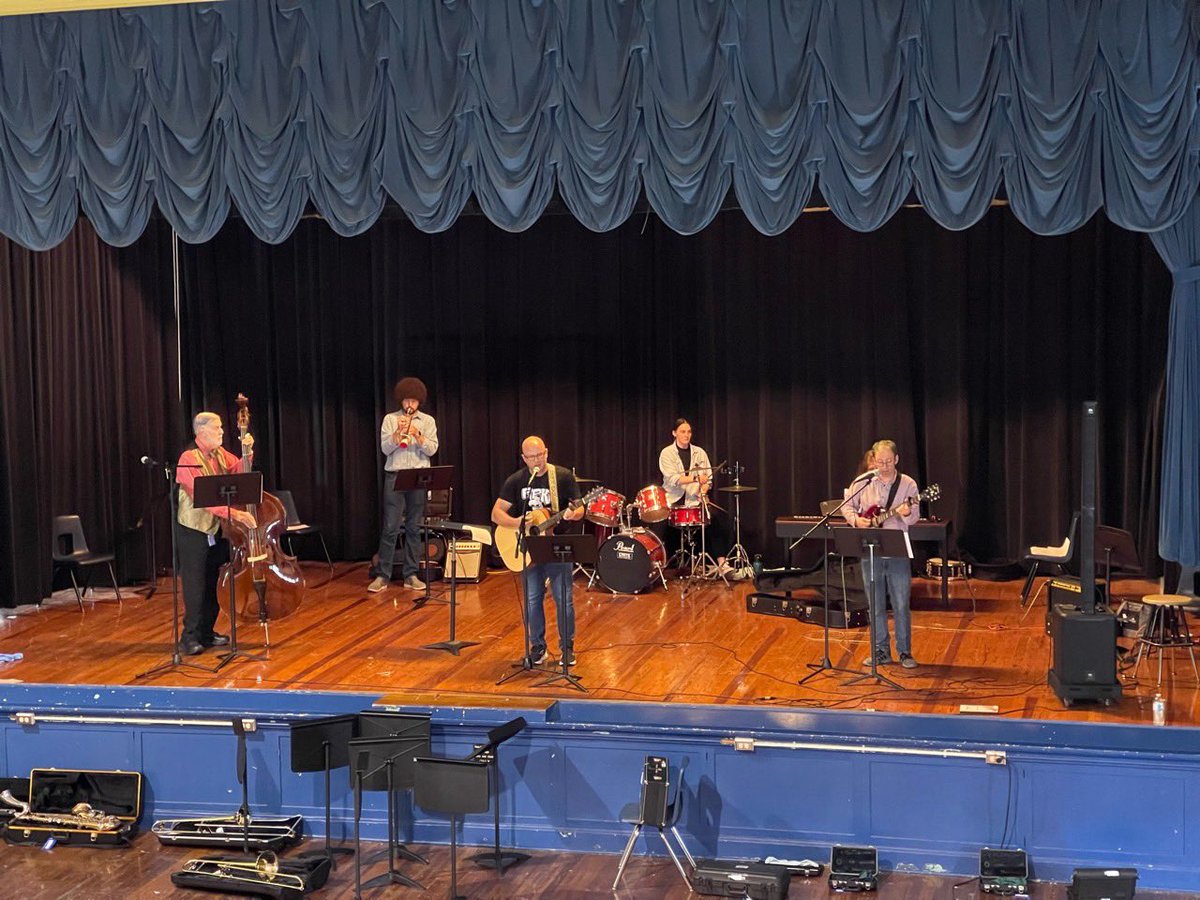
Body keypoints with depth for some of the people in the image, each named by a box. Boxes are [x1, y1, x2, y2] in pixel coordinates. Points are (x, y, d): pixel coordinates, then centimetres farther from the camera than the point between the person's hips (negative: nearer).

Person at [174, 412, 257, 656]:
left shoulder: (220, 454, 7)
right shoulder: (189, 459, -19)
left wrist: (247, 451, -6)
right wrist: (235, 513, -34)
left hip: (217, 530, 8)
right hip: (193, 531, -8)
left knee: (214, 584, 12)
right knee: (195, 586, -5)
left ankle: (206, 633, 21)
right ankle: (189, 637, 2)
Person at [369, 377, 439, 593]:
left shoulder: (427, 421, 9)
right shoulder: (390, 419, 6)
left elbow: (432, 449, -1)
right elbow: (385, 448, -3)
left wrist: (417, 435, -15)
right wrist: (399, 432, -16)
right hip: (394, 476, -1)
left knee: (414, 527, 4)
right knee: (390, 527, -5)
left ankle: (410, 575, 9)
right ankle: (382, 575, -2)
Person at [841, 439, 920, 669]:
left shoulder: (907, 484, 0)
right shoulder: (863, 482, 3)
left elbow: (915, 516, -5)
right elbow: (847, 506, 12)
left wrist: (907, 514, -27)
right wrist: (856, 520, -7)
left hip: (897, 552, -2)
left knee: (901, 604, -2)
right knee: (876, 605, 7)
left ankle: (905, 652, 9)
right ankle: (881, 651, 16)